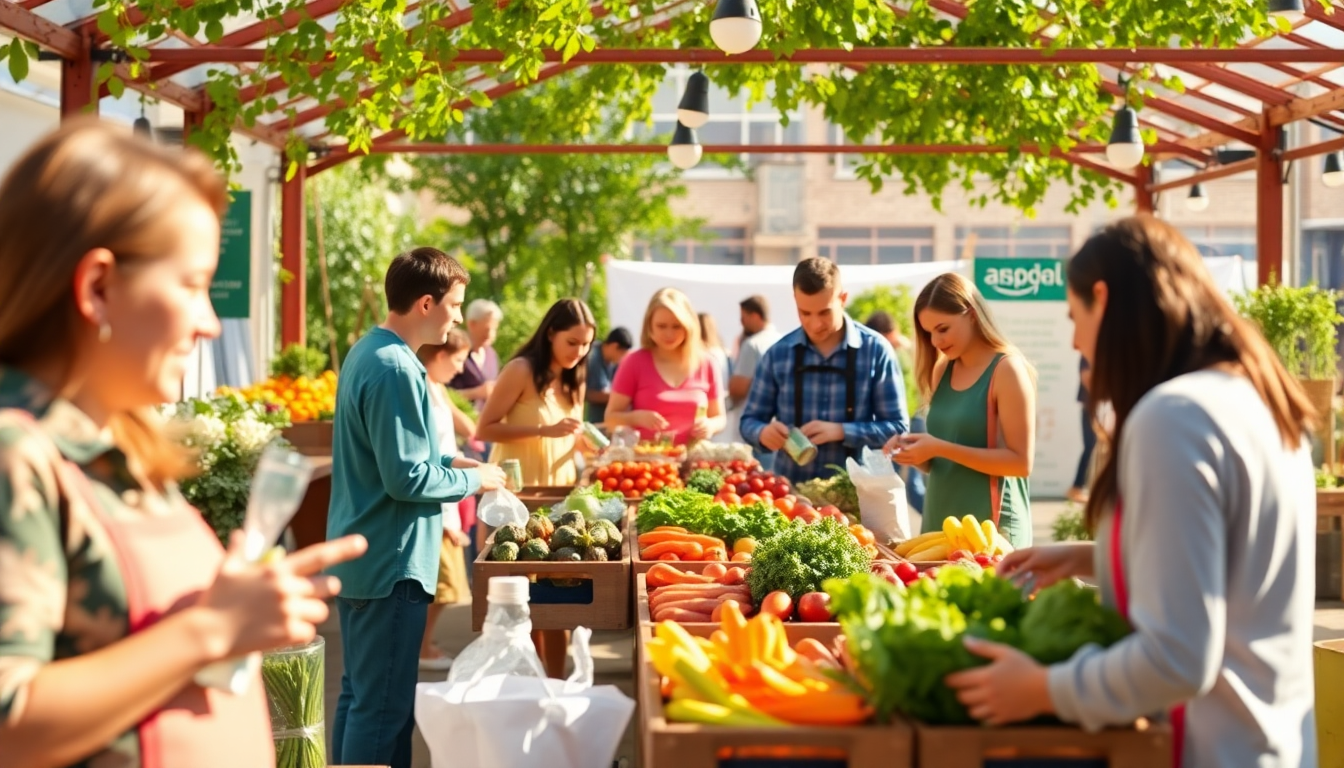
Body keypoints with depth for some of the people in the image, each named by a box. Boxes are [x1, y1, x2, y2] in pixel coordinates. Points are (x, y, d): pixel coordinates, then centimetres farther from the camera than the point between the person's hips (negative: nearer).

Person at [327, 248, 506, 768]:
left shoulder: (366, 352, 11)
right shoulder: (396, 369, -20)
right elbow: (407, 478, -22)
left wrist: (450, 463, 14)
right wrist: (473, 480, -8)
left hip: (360, 555, 10)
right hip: (391, 563, -10)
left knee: (359, 692, 16)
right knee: (384, 706, -4)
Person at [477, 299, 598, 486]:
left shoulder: (574, 379, 7)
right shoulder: (521, 370, -12)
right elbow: (484, 430, -16)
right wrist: (545, 430, -23)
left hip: (561, 485, 6)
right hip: (519, 485, -6)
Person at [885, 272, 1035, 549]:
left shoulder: (1007, 370, -10)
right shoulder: (942, 371, 11)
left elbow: (1021, 462, -15)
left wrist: (941, 448, -19)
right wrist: (916, 453, -3)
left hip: (991, 527, -7)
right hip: (939, 523, 7)